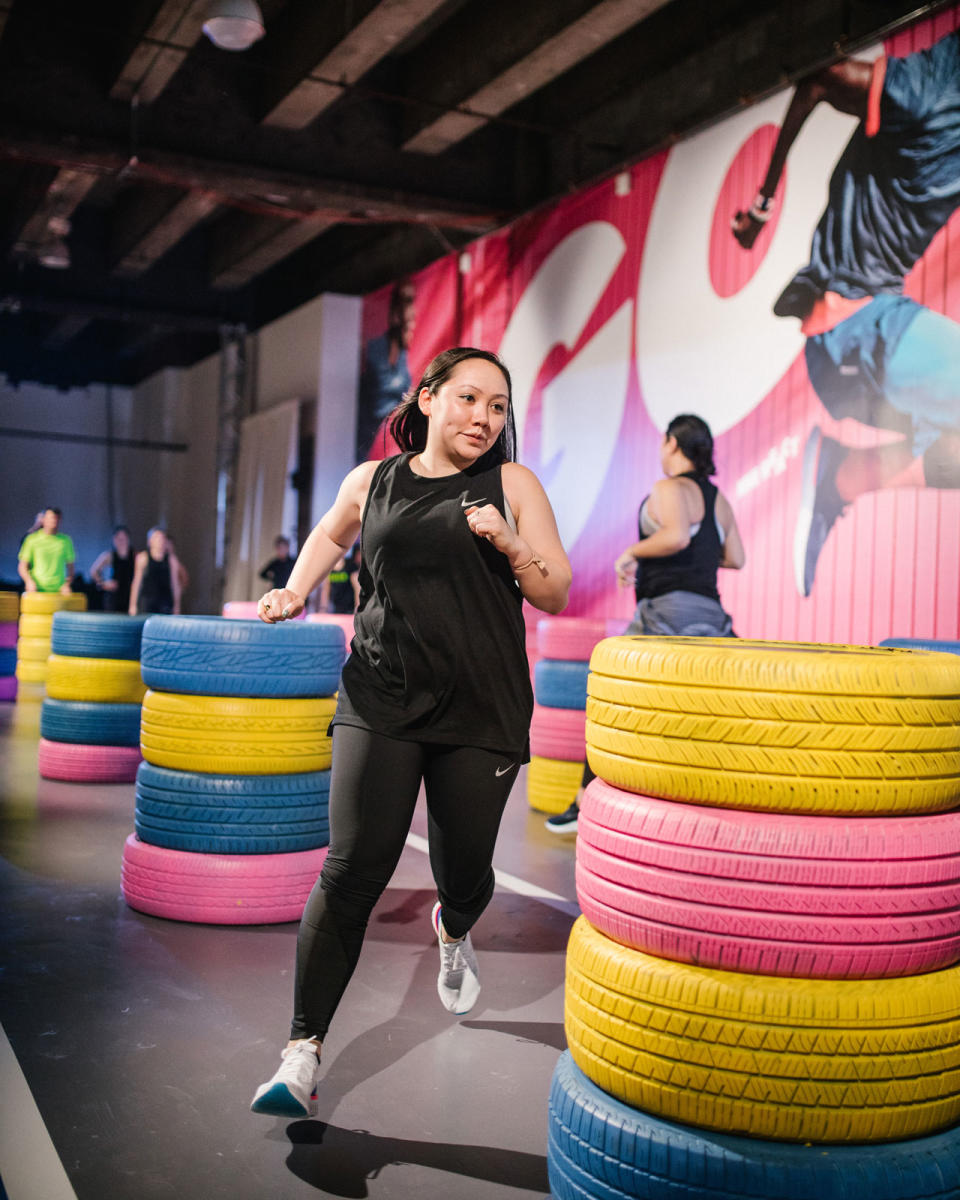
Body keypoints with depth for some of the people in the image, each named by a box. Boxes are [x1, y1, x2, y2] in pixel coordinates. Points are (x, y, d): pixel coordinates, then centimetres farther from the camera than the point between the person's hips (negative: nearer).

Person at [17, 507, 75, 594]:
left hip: (58, 591, 1)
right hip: (36, 590, -1)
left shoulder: (65, 540, 9)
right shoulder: (32, 539, 4)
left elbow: (70, 567, 12)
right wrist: (29, 581, -12)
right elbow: (22, 566, 6)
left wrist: (67, 584, -3)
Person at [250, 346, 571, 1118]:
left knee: (463, 872, 9)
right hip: (381, 702, 0)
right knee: (352, 871, -10)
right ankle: (303, 1054, -3)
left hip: (482, 712, 0)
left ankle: (454, 935, 48)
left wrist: (510, 544, -14)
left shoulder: (513, 484, 4)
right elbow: (332, 535, 29)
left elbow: (556, 595, 3)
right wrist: (298, 589, 13)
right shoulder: (372, 482, 8)